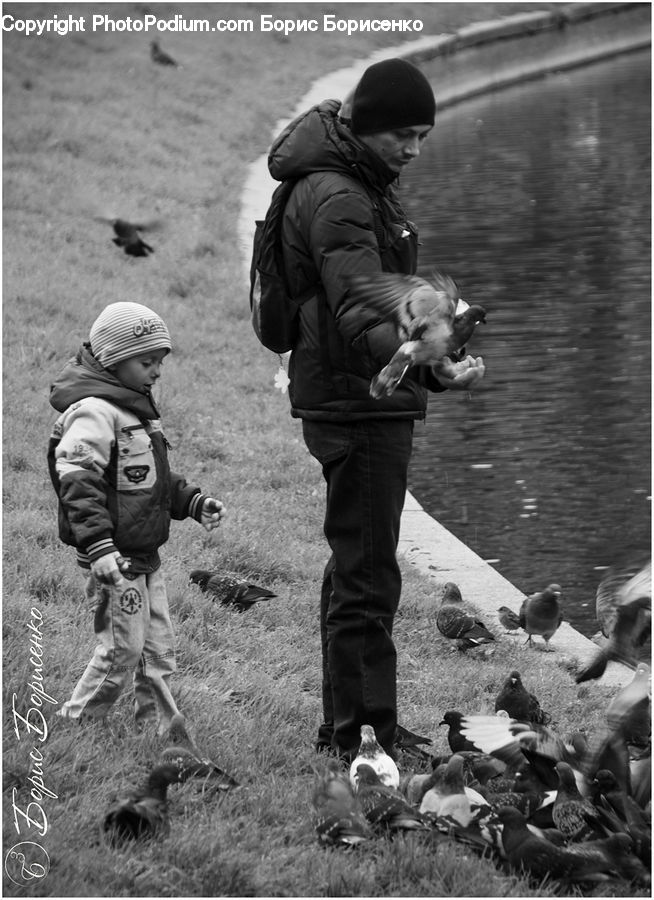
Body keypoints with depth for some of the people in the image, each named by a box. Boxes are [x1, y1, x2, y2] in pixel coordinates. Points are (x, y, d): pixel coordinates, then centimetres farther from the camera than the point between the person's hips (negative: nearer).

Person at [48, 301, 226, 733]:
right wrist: (98, 547, -35)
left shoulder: (135, 406, 17)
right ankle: (74, 728, 6)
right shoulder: (94, 411, -17)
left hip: (144, 554, 10)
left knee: (159, 650, 12)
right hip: (116, 558, -10)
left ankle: (162, 731, 19)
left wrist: (194, 502, 16)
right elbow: (77, 481, -27)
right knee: (122, 652, -6)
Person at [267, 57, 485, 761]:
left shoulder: (360, 186, 14)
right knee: (367, 578, -9)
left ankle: (340, 726, 26)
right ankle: (365, 737, -8)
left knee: (354, 566, 17)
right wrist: (432, 370, -48)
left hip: (367, 402, 11)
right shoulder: (336, 200, -21)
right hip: (358, 405, -11)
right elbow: (366, 319, -34)